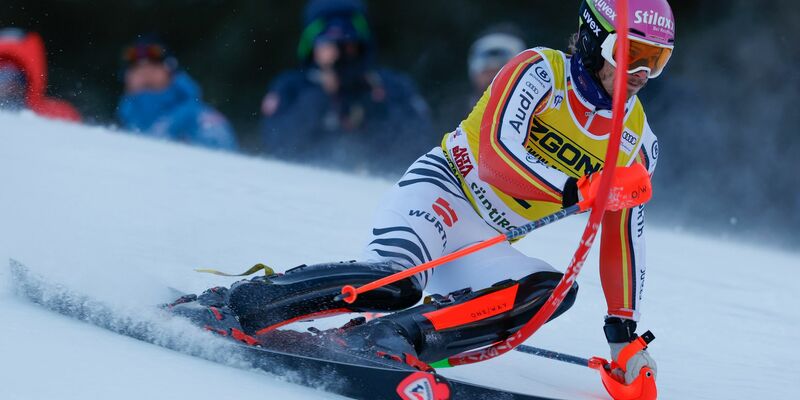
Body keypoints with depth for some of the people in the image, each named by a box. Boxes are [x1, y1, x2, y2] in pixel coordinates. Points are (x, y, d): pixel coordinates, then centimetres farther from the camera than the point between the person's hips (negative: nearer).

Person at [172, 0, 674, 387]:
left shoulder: (637, 140, 8)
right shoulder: (541, 71, -9)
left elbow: (623, 241, 13)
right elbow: (498, 148, -22)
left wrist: (624, 332, 8)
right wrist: (574, 191, -33)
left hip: (482, 246, 6)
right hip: (442, 187, -6)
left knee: (552, 290, -25)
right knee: (397, 280, -35)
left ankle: (387, 339, -33)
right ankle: (220, 307, -32)